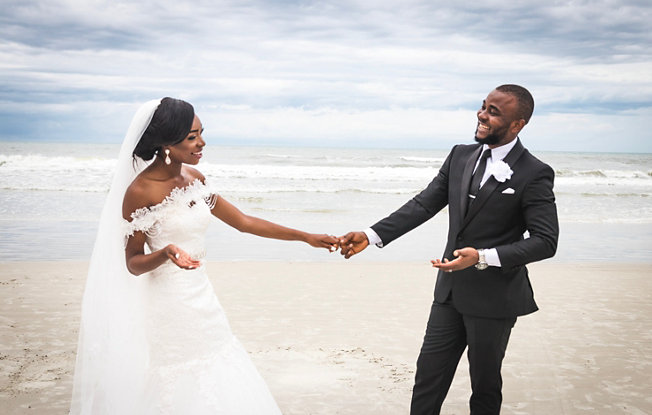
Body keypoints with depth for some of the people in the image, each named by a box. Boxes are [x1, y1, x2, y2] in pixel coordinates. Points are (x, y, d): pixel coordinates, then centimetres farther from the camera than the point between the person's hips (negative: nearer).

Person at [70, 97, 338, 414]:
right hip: (168, 307, -7)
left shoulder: (193, 178, 5)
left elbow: (243, 222, 11)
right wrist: (166, 253, -29)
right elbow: (132, 263, -8)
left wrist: (305, 237, 10)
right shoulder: (140, 191, -15)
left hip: (201, 299, 7)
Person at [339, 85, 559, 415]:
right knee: (428, 376, 11)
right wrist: (372, 235, -6)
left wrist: (483, 257, -28)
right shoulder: (460, 156, 3)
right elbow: (424, 204, 4)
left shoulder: (534, 174, -14)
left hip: (493, 300, -5)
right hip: (451, 290, 5)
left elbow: (545, 241, -17)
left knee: (485, 387, 13)